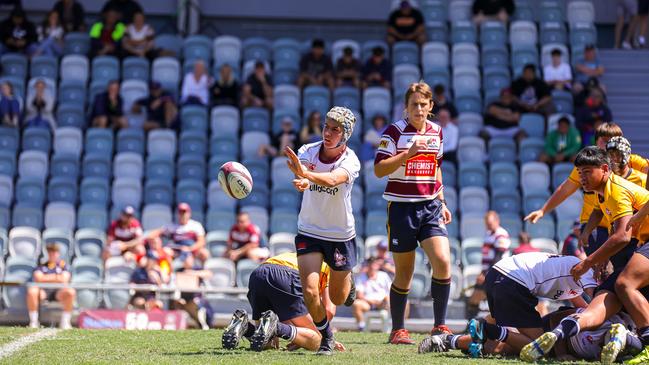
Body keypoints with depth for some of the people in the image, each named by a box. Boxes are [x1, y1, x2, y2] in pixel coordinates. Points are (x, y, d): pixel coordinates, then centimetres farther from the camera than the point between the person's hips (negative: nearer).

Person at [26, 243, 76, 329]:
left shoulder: (63, 265, 14)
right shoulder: (41, 265, 15)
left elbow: (64, 280, -2)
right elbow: (38, 278, -4)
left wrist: (46, 278, -2)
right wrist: (55, 277, -2)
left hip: (58, 291, 0)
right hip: (43, 291, 0)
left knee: (70, 291, -33)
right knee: (31, 291, -34)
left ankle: (65, 322, -23)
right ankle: (33, 321, -21)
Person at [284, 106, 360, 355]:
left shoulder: (350, 161, -19)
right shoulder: (308, 151, -11)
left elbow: (333, 179, -40)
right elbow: (301, 175, -30)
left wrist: (306, 173, -59)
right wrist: (301, 181, -56)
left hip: (341, 235, -1)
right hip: (309, 232, 1)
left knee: (337, 298, 13)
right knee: (310, 292, -13)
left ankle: (347, 280, 50)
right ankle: (326, 337, 12)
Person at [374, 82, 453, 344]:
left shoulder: (436, 132, 10)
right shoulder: (394, 132, -6)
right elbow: (379, 170, -13)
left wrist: (441, 202, 20)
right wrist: (408, 153, -22)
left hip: (430, 207, 4)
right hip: (401, 207, -4)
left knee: (443, 262, -13)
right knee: (404, 273, 2)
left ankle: (440, 326, -3)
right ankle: (398, 330, 17)